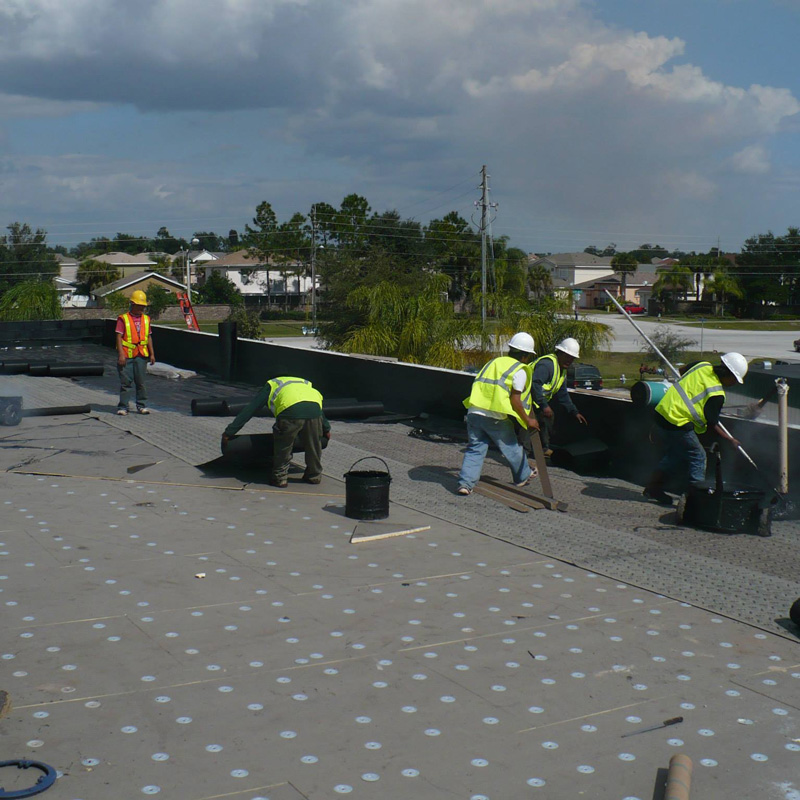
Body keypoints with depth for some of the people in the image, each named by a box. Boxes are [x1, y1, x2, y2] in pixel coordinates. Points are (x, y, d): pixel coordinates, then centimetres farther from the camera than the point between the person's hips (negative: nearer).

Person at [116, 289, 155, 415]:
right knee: (125, 381, 0)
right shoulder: (123, 319, -2)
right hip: (126, 355, -4)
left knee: (141, 381, 6)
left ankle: (142, 405, 15)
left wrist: (152, 353, 12)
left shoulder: (146, 319, 13)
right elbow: (119, 337, -6)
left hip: (141, 355, 4)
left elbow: (148, 337, 16)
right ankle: (123, 407, 6)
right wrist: (121, 354, -14)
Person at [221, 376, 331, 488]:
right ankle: (314, 476, 36)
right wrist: (326, 429, 62)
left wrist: (228, 432, 32)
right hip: (314, 406, 4)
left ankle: (279, 478, 21)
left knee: (283, 446, 17)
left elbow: (248, 410, 29)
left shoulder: (270, 386, 32)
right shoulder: (304, 383, 43)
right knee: (313, 445, 23)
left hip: (291, 410, -4)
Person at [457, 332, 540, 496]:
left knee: (475, 448, 10)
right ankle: (522, 477, 34)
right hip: (495, 417, -5)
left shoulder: (494, 362, 20)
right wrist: (527, 420, 6)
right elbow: (515, 400, -5)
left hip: (474, 412, 5)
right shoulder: (519, 370, 0)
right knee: (512, 447, 16)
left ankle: (465, 483, -1)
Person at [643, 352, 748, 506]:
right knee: (698, 457, 6)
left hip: (662, 411, 9)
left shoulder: (702, 366, 5)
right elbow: (711, 424, -4)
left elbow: (682, 372, 26)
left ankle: (653, 487, 26)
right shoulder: (717, 394, -13)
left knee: (674, 454, 23)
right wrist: (730, 440, 7)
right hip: (677, 425, -9)